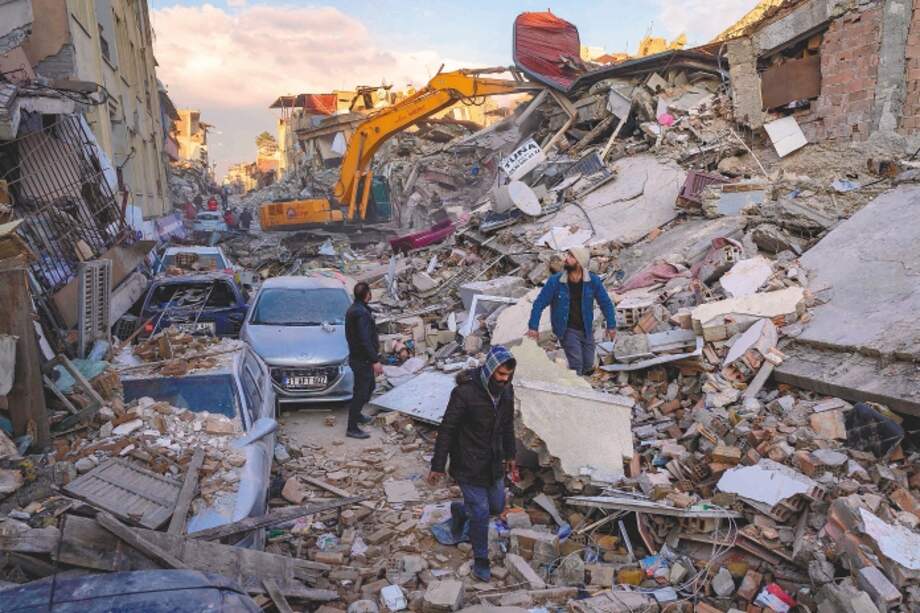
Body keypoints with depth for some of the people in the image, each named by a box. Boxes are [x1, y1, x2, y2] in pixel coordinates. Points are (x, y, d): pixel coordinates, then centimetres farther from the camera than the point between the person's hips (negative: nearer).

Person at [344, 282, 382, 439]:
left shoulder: (352, 310, 9)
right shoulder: (362, 313, -24)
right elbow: (365, 340, -28)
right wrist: (375, 361, -24)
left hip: (356, 357, 10)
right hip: (362, 360, -10)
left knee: (369, 386, 25)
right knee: (361, 392, -3)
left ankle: (356, 414, 38)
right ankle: (352, 428, 4)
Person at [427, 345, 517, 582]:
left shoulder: (506, 390, -4)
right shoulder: (465, 392, -25)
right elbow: (447, 429, -18)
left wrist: (510, 455, 19)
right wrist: (438, 466, -13)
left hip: (494, 463, 7)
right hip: (469, 465, -7)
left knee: (497, 506, 17)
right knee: (481, 513, -2)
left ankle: (460, 511, 44)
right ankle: (480, 559, 22)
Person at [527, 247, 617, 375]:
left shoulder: (593, 281, -9)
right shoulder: (555, 281, -13)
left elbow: (606, 303, 2)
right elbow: (539, 303, -8)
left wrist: (611, 326, 1)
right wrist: (533, 327, -12)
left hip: (586, 330, 3)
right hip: (567, 330, -3)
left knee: (588, 366, 9)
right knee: (576, 364, -15)